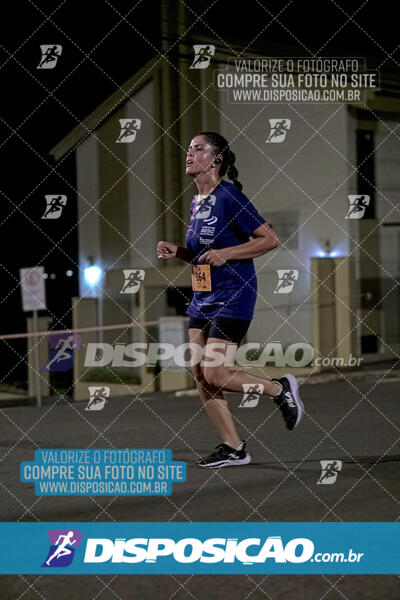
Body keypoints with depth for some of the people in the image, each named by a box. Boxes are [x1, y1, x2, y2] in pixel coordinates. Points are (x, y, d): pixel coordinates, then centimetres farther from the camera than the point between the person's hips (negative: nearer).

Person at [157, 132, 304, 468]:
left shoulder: (229, 196, -13)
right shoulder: (197, 203, 12)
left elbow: (270, 239, -15)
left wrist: (225, 254, -20)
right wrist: (178, 252, 6)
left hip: (233, 298, -9)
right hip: (203, 298, 9)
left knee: (215, 375, -13)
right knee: (200, 376, 3)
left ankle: (281, 389, 10)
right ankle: (234, 449, 12)